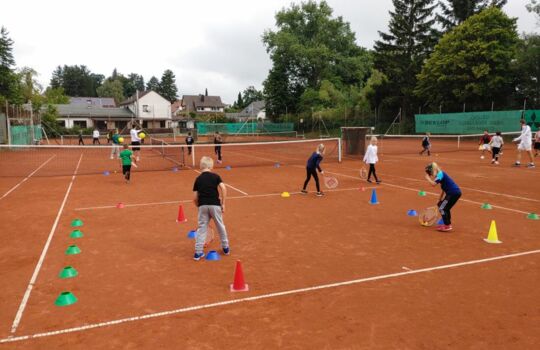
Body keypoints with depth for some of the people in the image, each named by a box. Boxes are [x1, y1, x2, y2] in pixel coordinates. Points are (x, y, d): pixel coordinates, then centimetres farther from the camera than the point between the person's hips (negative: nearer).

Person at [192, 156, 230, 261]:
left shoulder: (198, 179, 8)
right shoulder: (215, 176, 4)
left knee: (201, 228, 9)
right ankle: (225, 248, 29)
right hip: (215, 205, -1)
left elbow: (195, 198, 6)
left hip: (203, 205, 1)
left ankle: (198, 252, 8)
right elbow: (223, 188, -9)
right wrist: (223, 203, -4)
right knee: (220, 226, 15)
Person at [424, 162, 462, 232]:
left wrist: (427, 178, -9)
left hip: (454, 193, -10)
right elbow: (444, 190, 24)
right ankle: (448, 224, 27)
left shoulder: (440, 174, -10)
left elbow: (434, 183, -26)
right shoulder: (441, 174, 18)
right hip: (455, 192, 10)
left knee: (442, 208, -4)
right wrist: (440, 199, 27)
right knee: (446, 208, 20)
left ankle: (447, 226, -3)